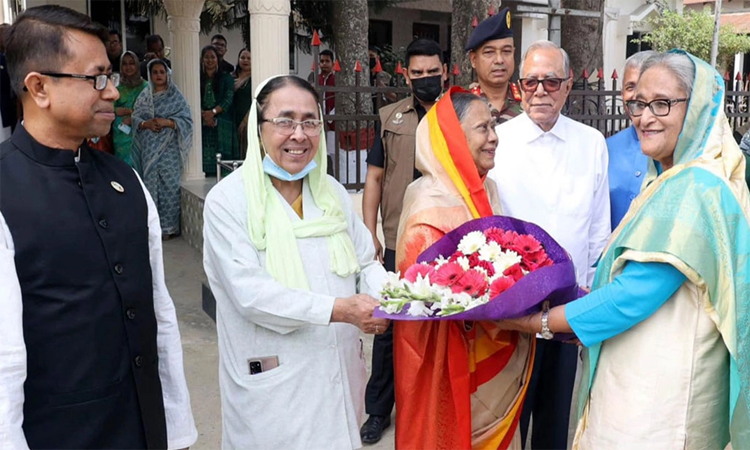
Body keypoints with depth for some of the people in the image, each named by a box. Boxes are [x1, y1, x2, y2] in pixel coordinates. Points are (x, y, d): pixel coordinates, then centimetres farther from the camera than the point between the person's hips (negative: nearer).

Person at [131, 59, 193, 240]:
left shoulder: (176, 96, 4)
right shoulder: (144, 96, 13)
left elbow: (186, 119, -3)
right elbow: (135, 117, 7)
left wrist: (166, 122, -16)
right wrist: (146, 124, -13)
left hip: (169, 149, -3)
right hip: (149, 149, 3)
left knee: (169, 185, -6)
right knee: (150, 184, 3)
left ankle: (168, 227, 0)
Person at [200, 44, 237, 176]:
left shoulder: (226, 78, 12)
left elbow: (228, 99, -1)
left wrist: (213, 112, -14)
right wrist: (204, 114, -15)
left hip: (222, 124, -1)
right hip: (203, 125, 1)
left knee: (222, 155, -7)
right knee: (205, 155, -6)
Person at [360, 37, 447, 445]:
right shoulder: (390, 117, 4)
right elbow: (374, 178, 5)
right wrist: (370, 234, -2)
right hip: (398, 242, 0)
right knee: (389, 326, 8)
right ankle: (378, 410, 24)